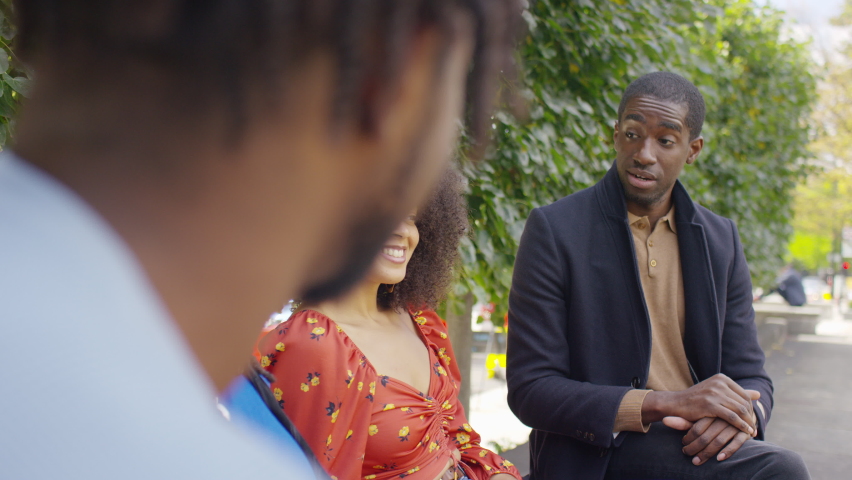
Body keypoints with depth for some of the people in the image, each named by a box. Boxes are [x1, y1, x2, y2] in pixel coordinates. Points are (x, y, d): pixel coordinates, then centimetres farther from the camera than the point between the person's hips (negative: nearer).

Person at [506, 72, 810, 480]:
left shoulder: (721, 240, 9)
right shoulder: (553, 230, -5)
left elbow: (750, 378, 12)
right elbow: (529, 391, -10)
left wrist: (743, 414, -13)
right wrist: (664, 403, -21)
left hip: (692, 443, 5)